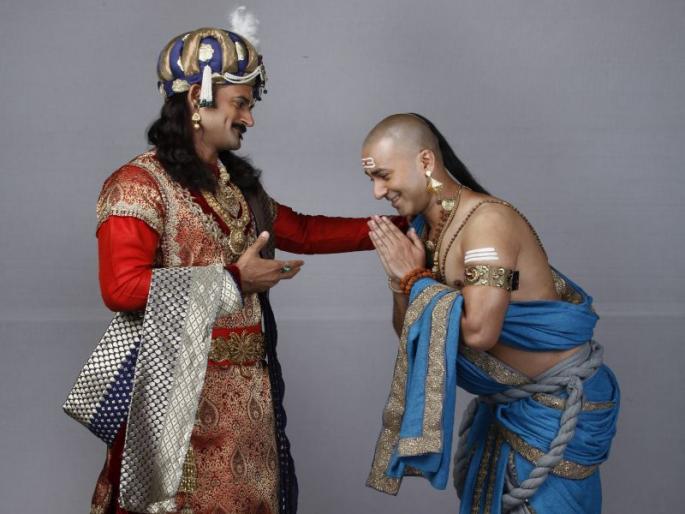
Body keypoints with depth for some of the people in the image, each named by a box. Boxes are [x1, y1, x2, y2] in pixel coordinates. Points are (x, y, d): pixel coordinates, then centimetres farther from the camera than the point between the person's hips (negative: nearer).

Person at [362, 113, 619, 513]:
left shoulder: (488, 220, -25)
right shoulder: (424, 227, 0)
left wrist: (416, 277, -21)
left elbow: (478, 330, -34)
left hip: (557, 404, -8)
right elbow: (411, 333, 6)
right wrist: (399, 279, -13)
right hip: (507, 401, 9)